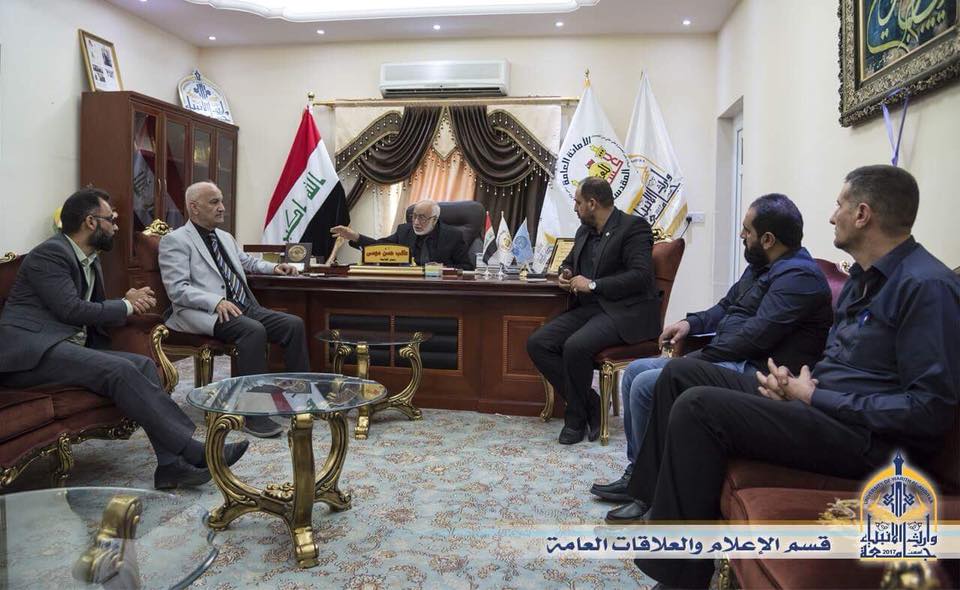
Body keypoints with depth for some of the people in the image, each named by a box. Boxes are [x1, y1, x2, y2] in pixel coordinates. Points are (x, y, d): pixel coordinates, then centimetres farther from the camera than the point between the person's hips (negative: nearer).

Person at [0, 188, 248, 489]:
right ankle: (192, 451, -28)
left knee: (142, 364, -12)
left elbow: (95, 313, 21)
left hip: (70, 349, 9)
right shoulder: (50, 253, -8)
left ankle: (171, 463, -22)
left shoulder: (91, 262, 19)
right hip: (30, 352, -9)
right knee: (119, 370, -28)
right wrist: (126, 306, -5)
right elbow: (71, 309, -18)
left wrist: (129, 303, 0)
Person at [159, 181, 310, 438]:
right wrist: (216, 302, -23)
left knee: (294, 324, -13)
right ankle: (254, 414, -28)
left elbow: (247, 261, 42)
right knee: (254, 330, -34)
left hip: (244, 307, 8)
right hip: (205, 313, -7)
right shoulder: (175, 240, -1)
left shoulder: (225, 237, 23)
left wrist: (274, 268, 23)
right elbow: (177, 289, -11)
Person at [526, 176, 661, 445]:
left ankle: (576, 417, -7)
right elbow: (569, 261, 34)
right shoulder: (584, 231, 17)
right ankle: (589, 404, -2)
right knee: (537, 343, -11)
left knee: (575, 346, -32)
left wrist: (592, 284, -16)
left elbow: (641, 275, -18)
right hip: (588, 308, 8)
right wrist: (565, 273, 8)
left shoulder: (633, 226, -6)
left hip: (625, 312, -8)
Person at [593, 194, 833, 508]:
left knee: (646, 385, -20)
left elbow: (756, 335, -25)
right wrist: (691, 323, 5)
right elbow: (727, 306, 25)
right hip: (729, 357, 11)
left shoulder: (798, 276, -17)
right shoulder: (762, 267, 15)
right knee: (635, 371, 6)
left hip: (754, 371, -11)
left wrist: (694, 359, -19)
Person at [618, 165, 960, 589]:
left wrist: (815, 397, -17)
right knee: (680, 373, 5)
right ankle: (655, 506, 9)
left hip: (868, 438, -10)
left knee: (698, 407, -26)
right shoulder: (865, 277, 15)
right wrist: (796, 379, 1)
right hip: (820, 403, 10)